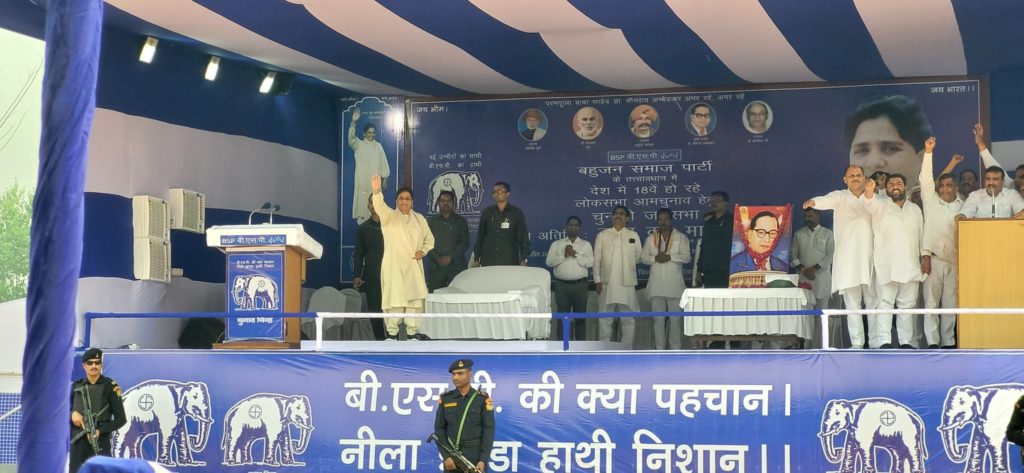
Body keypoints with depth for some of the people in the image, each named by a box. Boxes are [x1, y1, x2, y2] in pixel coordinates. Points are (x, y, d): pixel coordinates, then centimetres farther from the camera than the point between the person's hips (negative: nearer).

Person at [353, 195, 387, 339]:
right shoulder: (363, 228, 12)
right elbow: (358, 254, 11)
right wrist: (356, 275, 1)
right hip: (371, 277, 2)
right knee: (374, 311, 2)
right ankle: (379, 339, 9)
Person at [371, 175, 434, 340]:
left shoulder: (419, 219, 13)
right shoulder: (389, 216, 3)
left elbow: (429, 239, 22)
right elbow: (380, 207, -18)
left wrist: (423, 251, 1)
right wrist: (377, 192, -39)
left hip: (413, 266, 3)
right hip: (393, 265, -3)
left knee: (414, 298, -2)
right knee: (394, 298, -8)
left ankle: (412, 332, 6)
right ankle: (392, 332, 1)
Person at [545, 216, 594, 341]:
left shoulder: (586, 244, 8)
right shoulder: (556, 244, 9)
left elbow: (590, 262, -4)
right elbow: (549, 262, -2)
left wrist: (576, 255, -13)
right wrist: (563, 255, -12)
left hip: (580, 285, 0)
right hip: (562, 285, 0)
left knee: (580, 316, 3)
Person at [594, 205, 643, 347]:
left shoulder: (633, 235, 9)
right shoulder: (602, 235, 7)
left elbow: (639, 257, 13)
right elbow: (596, 259, 3)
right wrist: (597, 280, -4)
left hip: (627, 283, 1)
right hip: (607, 282, -1)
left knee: (628, 319, 1)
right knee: (605, 318, 2)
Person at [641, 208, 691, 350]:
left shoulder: (681, 237, 6)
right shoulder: (651, 238, 15)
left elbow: (686, 257, -2)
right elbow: (643, 257, 10)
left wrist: (670, 257, -15)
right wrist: (655, 258, -9)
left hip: (674, 284, -2)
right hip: (656, 284, 2)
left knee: (676, 319, -4)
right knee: (658, 319, 4)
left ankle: (676, 348, 1)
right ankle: (659, 348, 8)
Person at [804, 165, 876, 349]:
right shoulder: (839, 197, 5)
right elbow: (827, 200, -17)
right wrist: (813, 202, -37)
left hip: (869, 258, 2)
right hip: (847, 260, -2)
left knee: (873, 302, 1)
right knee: (852, 304, 0)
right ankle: (856, 343, 2)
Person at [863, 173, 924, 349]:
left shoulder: (915, 209, 18)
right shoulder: (880, 206, 5)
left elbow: (921, 236, 21)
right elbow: (870, 203, -19)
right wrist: (869, 192, -42)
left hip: (911, 266, 4)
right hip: (887, 266, -4)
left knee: (908, 304, 5)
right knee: (885, 303, -8)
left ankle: (906, 341, 9)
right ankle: (884, 342, -12)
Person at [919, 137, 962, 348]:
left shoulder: (962, 206, 12)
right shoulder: (931, 200, 7)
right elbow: (926, 179, -4)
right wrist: (928, 152, -12)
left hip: (954, 259, 2)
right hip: (933, 257, -2)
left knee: (950, 303, 4)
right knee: (931, 301, -5)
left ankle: (948, 342, 8)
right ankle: (932, 342, -6)